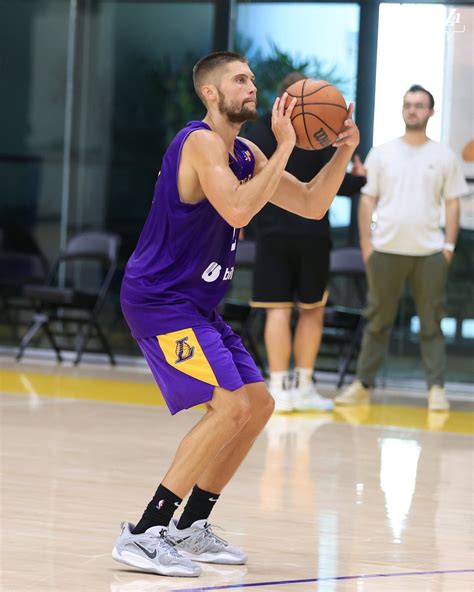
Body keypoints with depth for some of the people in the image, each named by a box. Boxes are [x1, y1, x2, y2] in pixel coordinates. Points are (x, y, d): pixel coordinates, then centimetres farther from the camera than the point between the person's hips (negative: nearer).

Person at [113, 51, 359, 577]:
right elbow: (238, 210, -31)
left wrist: (343, 152, 0)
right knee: (230, 407, -21)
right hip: (158, 299, -10)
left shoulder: (245, 155, 14)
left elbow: (311, 206, 15)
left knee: (258, 405, 13)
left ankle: (190, 528, 19)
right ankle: (143, 534, -21)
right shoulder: (201, 142, -16)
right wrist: (285, 147, -26)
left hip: (195, 304, 10)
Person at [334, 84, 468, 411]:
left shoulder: (445, 157, 7)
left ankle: (436, 388, 1)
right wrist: (366, 243, -1)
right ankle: (363, 384, 10)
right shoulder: (382, 154, 7)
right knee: (378, 320, 5)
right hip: (385, 249, 1)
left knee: (431, 323, 0)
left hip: (430, 252, -1)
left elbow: (452, 203, 7)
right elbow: (367, 200, 7)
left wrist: (449, 244, -2)